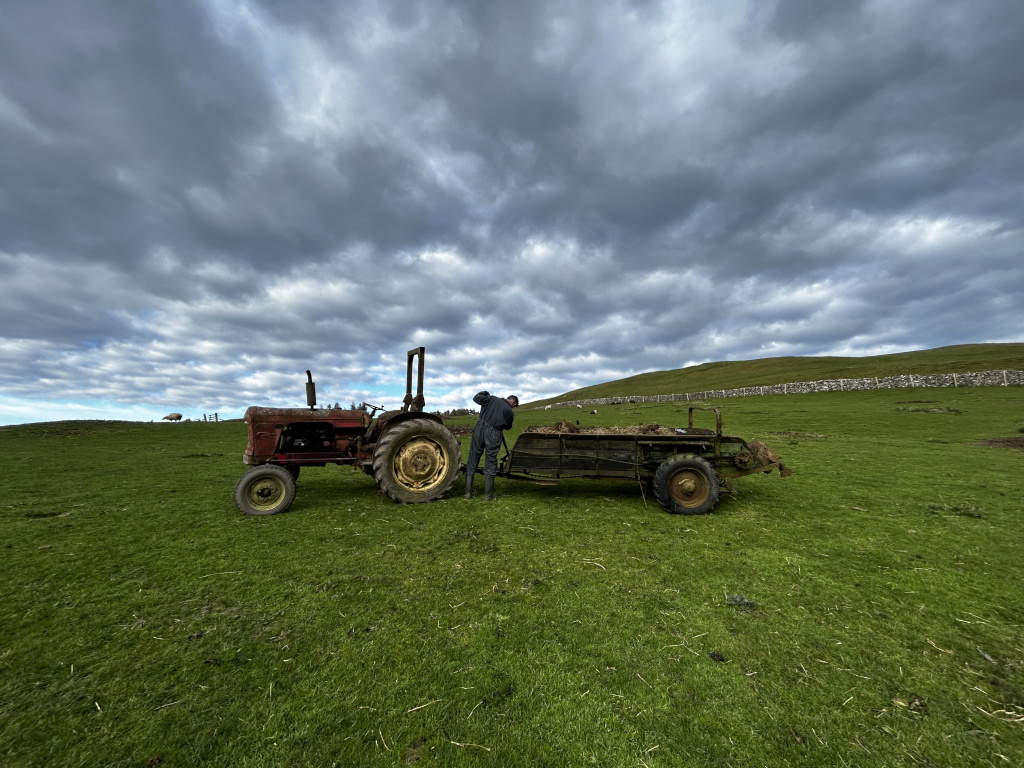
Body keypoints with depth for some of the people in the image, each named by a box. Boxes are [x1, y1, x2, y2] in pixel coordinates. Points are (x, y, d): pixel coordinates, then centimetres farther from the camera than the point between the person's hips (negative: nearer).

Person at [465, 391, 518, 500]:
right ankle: (488, 495, 14)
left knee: (472, 461, 11)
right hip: (493, 436, -2)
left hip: (480, 429, 2)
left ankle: (468, 493, 16)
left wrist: (485, 393, 22)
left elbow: (476, 398, 5)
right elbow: (508, 427, 14)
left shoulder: (492, 399, 5)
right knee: (490, 464, 9)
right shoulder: (509, 411, 2)